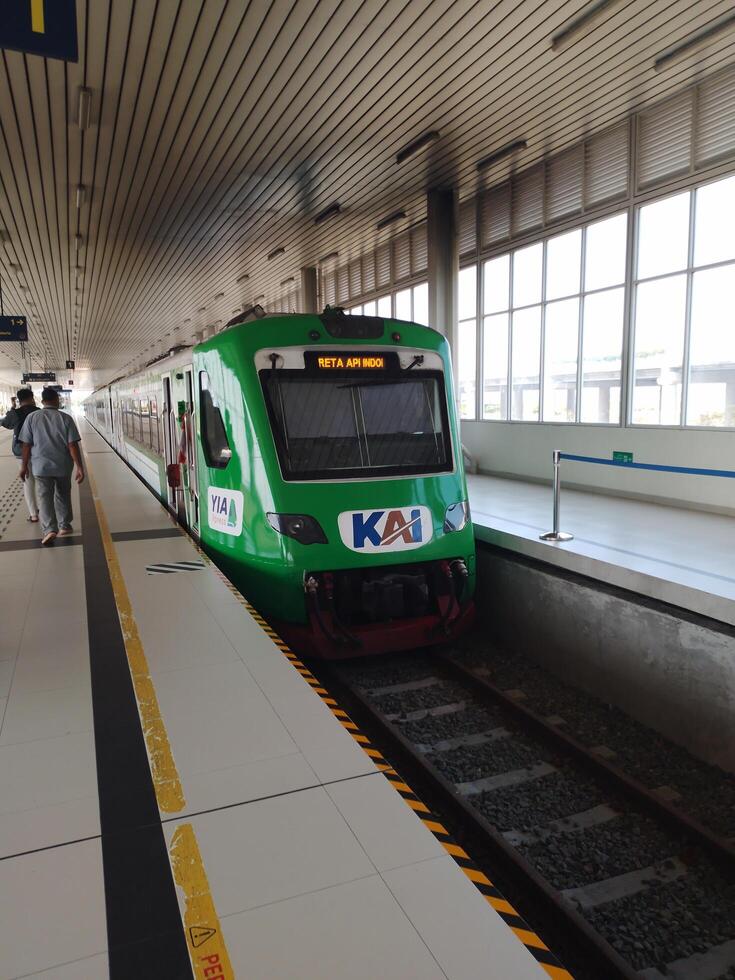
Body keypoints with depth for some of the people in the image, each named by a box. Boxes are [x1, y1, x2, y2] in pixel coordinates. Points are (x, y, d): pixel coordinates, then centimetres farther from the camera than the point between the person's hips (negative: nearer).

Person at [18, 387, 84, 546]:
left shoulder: (32, 418, -4)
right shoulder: (66, 418, -7)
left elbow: (26, 445, -2)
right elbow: (73, 445, -11)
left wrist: (24, 466, 8)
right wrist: (79, 467, -9)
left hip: (41, 466, 0)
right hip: (63, 465, 0)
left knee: (45, 497, 3)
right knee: (63, 496, 17)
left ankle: (49, 529, -11)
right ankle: (64, 525, 26)